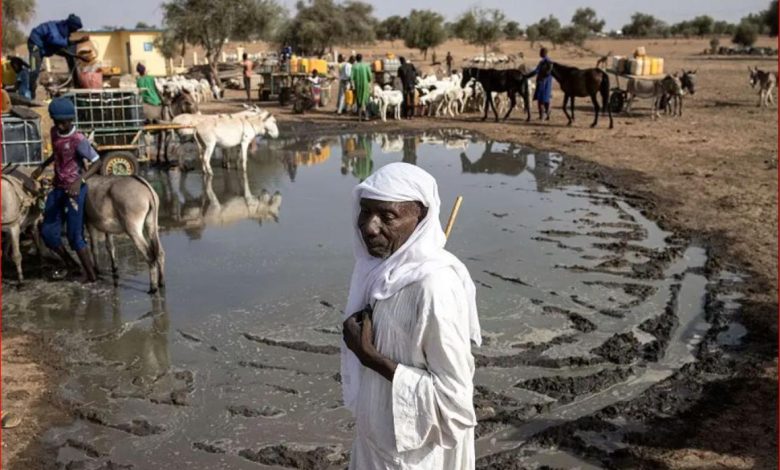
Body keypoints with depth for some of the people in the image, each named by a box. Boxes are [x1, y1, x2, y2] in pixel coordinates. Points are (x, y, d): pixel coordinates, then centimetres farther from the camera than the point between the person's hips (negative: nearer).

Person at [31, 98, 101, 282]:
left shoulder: (78, 140, -18)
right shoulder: (54, 133, 5)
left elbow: (96, 163, -21)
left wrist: (80, 180, -34)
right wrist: (42, 166, 19)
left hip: (74, 190, -7)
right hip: (57, 189, 7)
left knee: (75, 236, -8)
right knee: (48, 232, 6)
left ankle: (92, 277, 1)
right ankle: (69, 264, 28)